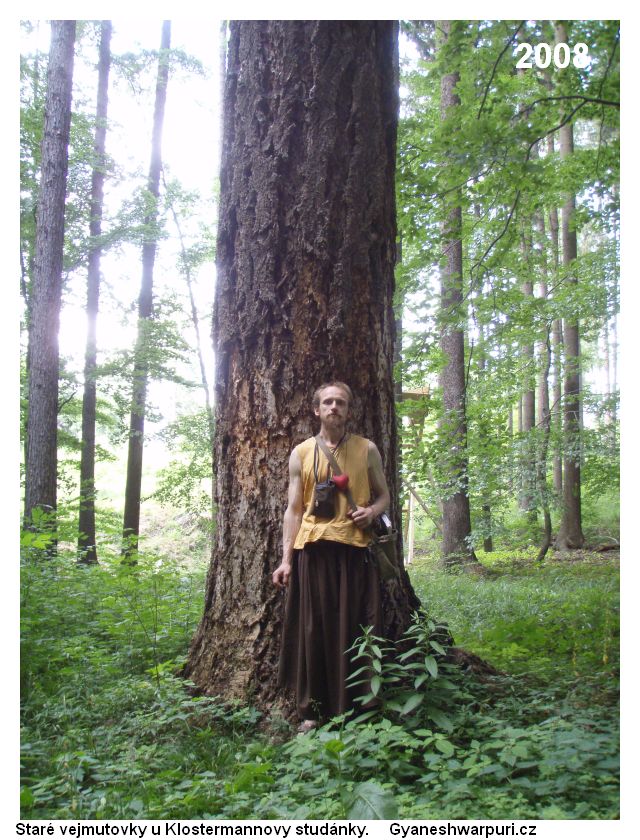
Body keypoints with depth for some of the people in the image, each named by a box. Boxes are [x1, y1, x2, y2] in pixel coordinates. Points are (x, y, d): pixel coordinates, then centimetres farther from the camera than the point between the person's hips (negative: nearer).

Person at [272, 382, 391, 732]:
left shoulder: (367, 449, 10)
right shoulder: (301, 453, 9)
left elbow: (384, 495, 17)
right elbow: (294, 509, 9)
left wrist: (372, 511, -7)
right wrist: (286, 559, 2)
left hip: (355, 549, 0)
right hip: (312, 549, 0)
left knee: (352, 629, 1)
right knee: (314, 629, 3)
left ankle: (351, 710, 14)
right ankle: (312, 710, 15)